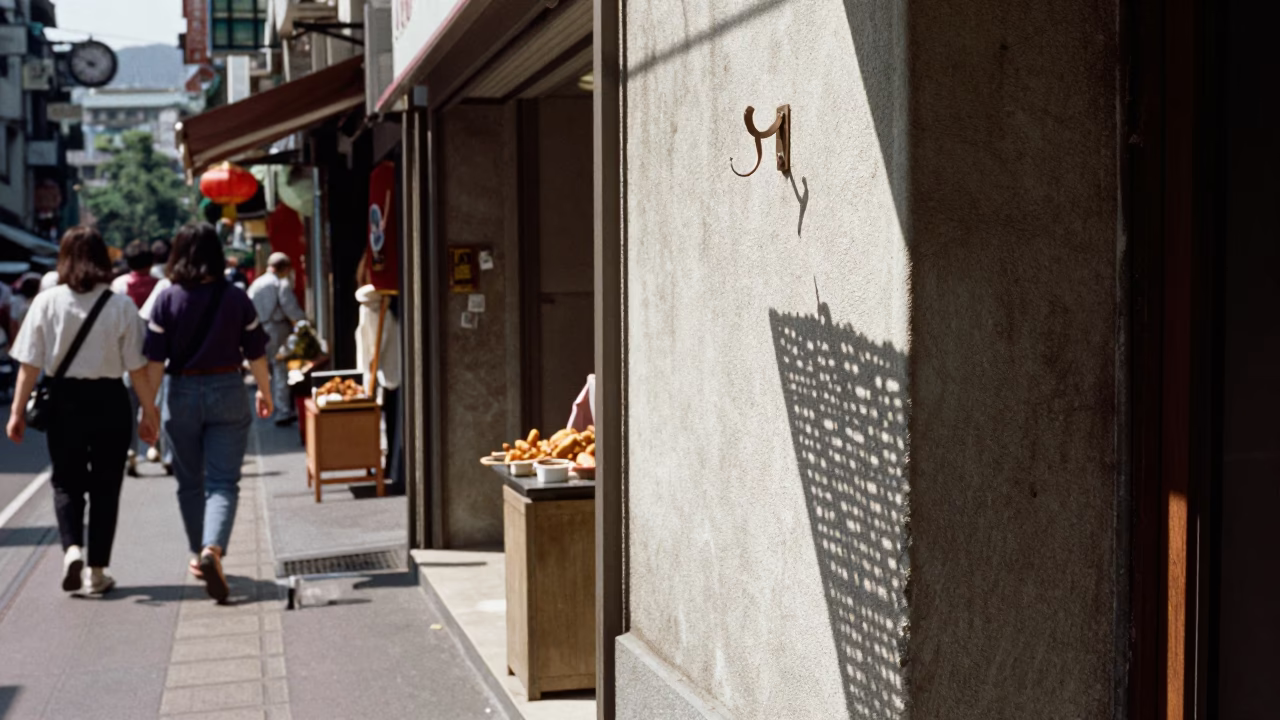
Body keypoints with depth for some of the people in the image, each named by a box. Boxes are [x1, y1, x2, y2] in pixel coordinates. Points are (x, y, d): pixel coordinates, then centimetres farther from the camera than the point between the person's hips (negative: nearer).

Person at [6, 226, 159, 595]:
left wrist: (18, 410, 3)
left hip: (63, 401, 0)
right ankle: (97, 570, 14)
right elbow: (137, 368, -6)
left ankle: (72, 548, -7)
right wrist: (150, 412, 4)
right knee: (105, 486, 11)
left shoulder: (46, 302, -6)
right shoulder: (121, 305, -7)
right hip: (109, 401, 0)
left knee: (67, 482, 15)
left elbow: (30, 364, -5)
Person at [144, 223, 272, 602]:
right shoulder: (237, 299, -4)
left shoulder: (167, 300, -5)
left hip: (182, 394, 1)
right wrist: (264, 392, 16)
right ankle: (212, 550, -23)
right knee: (224, 482, -2)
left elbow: (155, 360, -6)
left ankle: (199, 556, 27)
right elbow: (256, 353, 2)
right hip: (227, 393, -1)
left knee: (190, 482, 16)